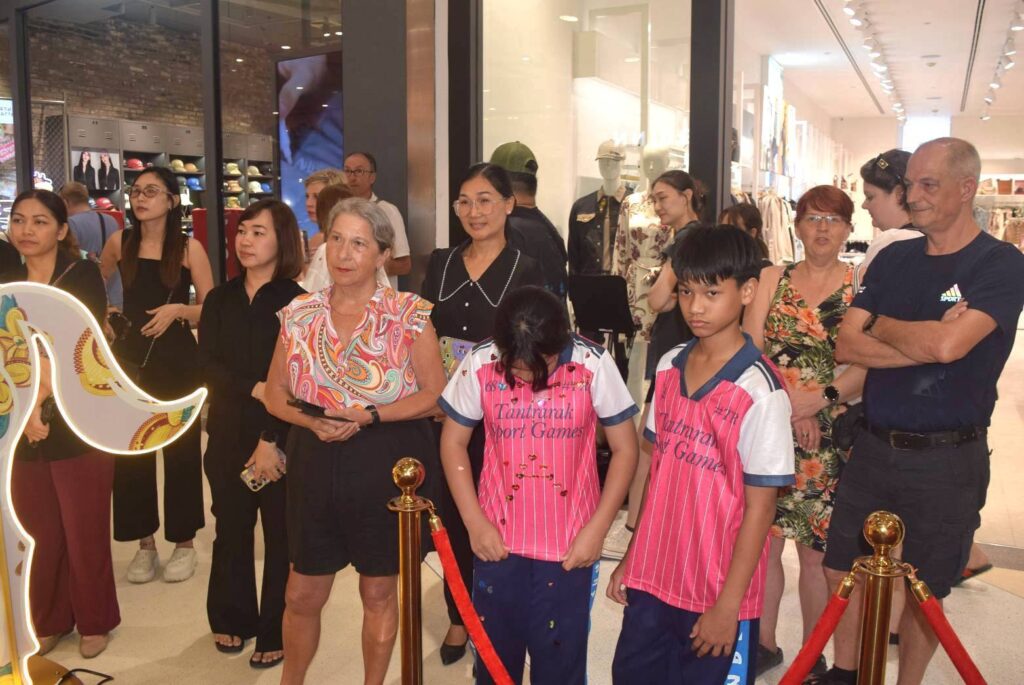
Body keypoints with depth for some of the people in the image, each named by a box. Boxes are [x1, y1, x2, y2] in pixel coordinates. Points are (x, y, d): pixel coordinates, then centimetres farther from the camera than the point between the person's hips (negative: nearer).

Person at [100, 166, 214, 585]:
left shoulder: (190, 248, -5)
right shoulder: (119, 243, 3)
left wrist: (178, 309, -21)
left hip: (178, 359, -3)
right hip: (129, 356, 3)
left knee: (180, 448, 5)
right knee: (130, 449, 6)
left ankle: (183, 543, 19)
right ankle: (144, 543, 21)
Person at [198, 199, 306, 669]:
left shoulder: (297, 302, -6)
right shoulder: (219, 300, 7)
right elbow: (207, 367, -2)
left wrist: (272, 440, -16)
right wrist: (254, 388, -17)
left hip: (282, 438, -4)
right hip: (228, 435, 4)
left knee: (281, 536, 5)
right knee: (231, 531, 14)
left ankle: (277, 634, 17)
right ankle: (232, 620, 30)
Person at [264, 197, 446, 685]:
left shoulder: (409, 314, -8)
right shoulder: (299, 314, 2)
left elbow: (436, 397, -8)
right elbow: (274, 393, 8)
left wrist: (369, 415, -19)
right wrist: (310, 419, -12)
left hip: (387, 466, -2)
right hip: (316, 465, 3)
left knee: (379, 591, 13)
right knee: (302, 594, 12)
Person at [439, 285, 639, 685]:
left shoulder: (594, 366, -14)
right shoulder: (480, 365, -11)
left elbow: (624, 449, -5)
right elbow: (453, 443, 1)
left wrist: (597, 528, -9)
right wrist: (475, 522, -5)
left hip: (570, 546, -1)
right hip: (497, 539, 1)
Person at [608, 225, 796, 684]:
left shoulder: (760, 391, -17)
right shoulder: (668, 367, 1)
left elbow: (760, 506, -14)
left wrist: (728, 605, -12)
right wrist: (632, 556, 10)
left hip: (717, 592, -5)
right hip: (652, 577, 5)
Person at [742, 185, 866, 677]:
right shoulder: (772, 279, 7)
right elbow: (751, 350, -2)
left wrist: (816, 400, -19)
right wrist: (791, 406, -13)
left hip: (830, 437, -2)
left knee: (816, 551, 5)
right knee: (763, 539, 7)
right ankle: (763, 644, 25)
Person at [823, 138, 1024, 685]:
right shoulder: (893, 259, 6)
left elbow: (949, 344, -26)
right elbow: (846, 345, -4)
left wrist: (882, 325, -9)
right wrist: (927, 341, -16)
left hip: (946, 459, -5)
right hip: (873, 445, 5)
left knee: (924, 591, 11)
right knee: (842, 571, 13)